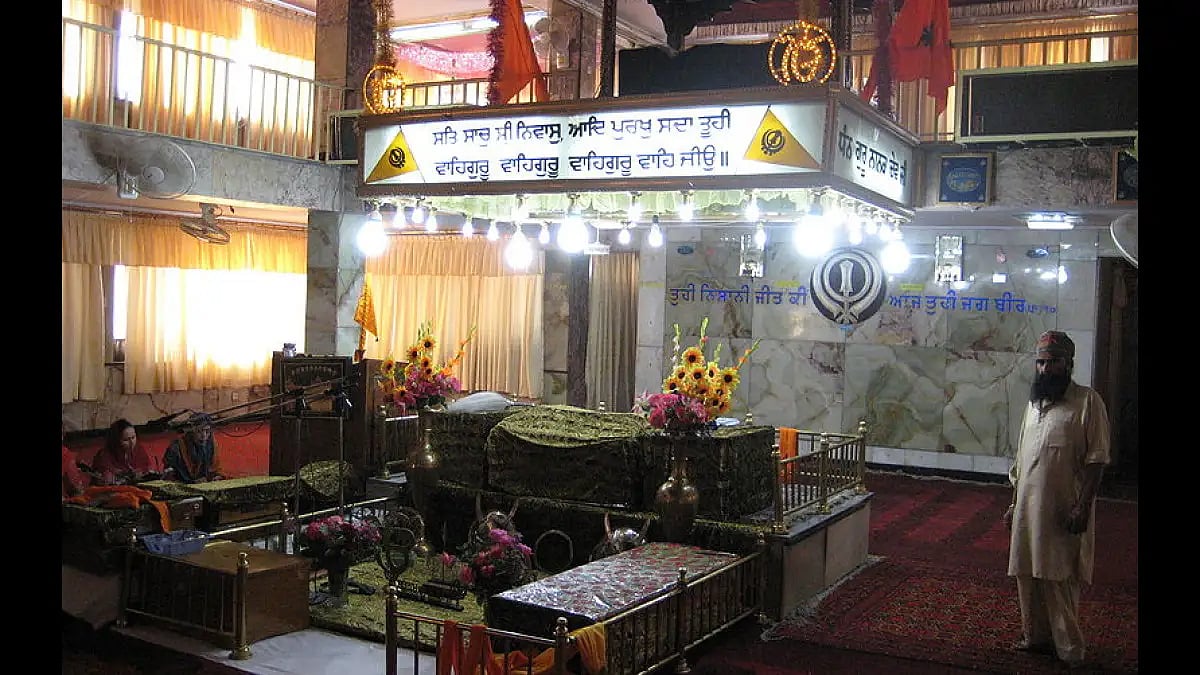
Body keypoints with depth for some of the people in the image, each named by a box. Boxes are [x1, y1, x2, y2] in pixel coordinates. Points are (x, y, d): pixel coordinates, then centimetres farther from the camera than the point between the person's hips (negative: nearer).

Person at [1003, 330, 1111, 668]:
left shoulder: (1087, 401, -7)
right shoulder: (1035, 403, 14)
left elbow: (1096, 459, -11)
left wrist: (1082, 506, -17)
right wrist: (1013, 504, 17)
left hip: (1063, 511, -7)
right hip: (1028, 509, 7)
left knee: (1059, 580, -4)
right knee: (1028, 575, 12)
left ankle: (1070, 650, 7)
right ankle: (1036, 637, 26)